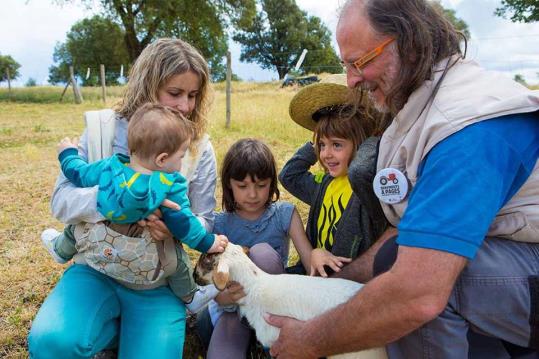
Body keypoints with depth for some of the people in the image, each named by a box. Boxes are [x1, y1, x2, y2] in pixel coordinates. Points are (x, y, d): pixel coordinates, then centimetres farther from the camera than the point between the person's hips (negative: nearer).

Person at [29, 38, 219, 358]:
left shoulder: (200, 149, -3)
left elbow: (205, 221, -1)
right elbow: (62, 199, -10)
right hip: (97, 267, 0)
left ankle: (134, 329, 18)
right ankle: (114, 328, 8)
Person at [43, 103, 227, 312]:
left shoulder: (109, 168, -15)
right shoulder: (172, 185, -23)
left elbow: (79, 173, 2)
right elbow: (182, 222, -18)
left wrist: (68, 153, 22)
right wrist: (208, 243, -5)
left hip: (97, 254, 3)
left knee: (75, 228, 32)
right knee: (177, 257, 21)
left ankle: (61, 250, 58)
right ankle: (190, 299, 33)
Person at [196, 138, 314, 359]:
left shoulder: (285, 214, -8)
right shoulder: (220, 224, -9)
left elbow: (311, 263, -17)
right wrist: (225, 297, -38)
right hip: (235, 305, -1)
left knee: (262, 251, -29)